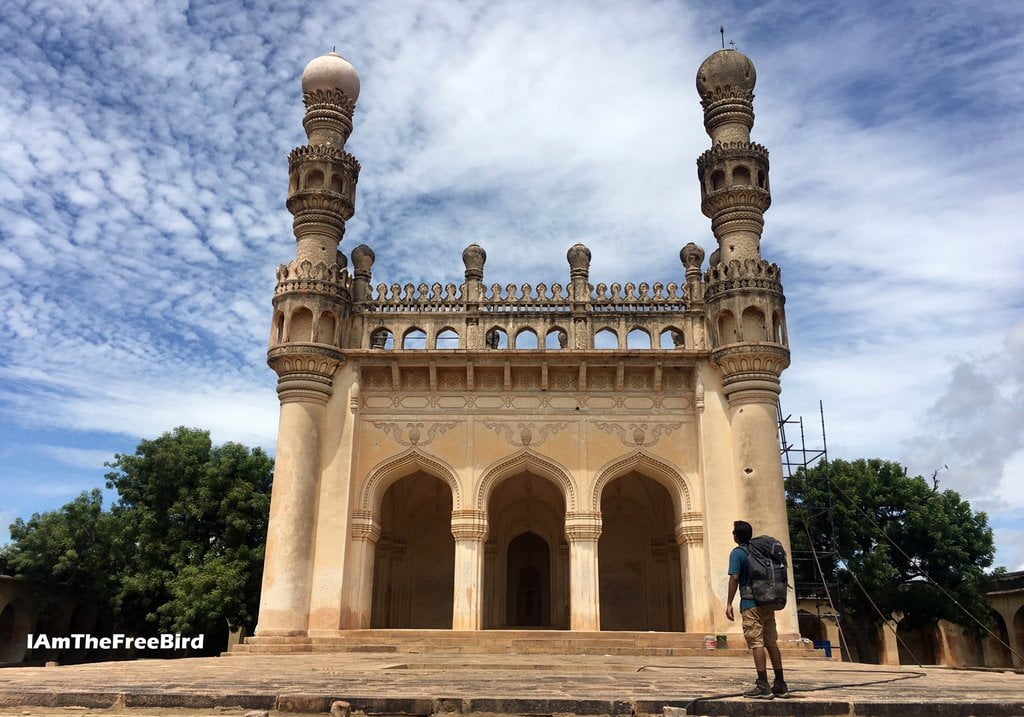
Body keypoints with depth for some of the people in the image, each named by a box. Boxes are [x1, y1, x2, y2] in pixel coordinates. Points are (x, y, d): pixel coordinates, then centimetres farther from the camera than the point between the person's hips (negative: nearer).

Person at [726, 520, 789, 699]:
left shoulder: (737, 553, -6)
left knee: (757, 644, -6)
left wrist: (729, 603, -13)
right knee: (772, 642, 11)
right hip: (768, 603, 7)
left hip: (751, 604, -7)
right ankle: (780, 685, 15)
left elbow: (734, 578, -16)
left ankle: (763, 686, -9)